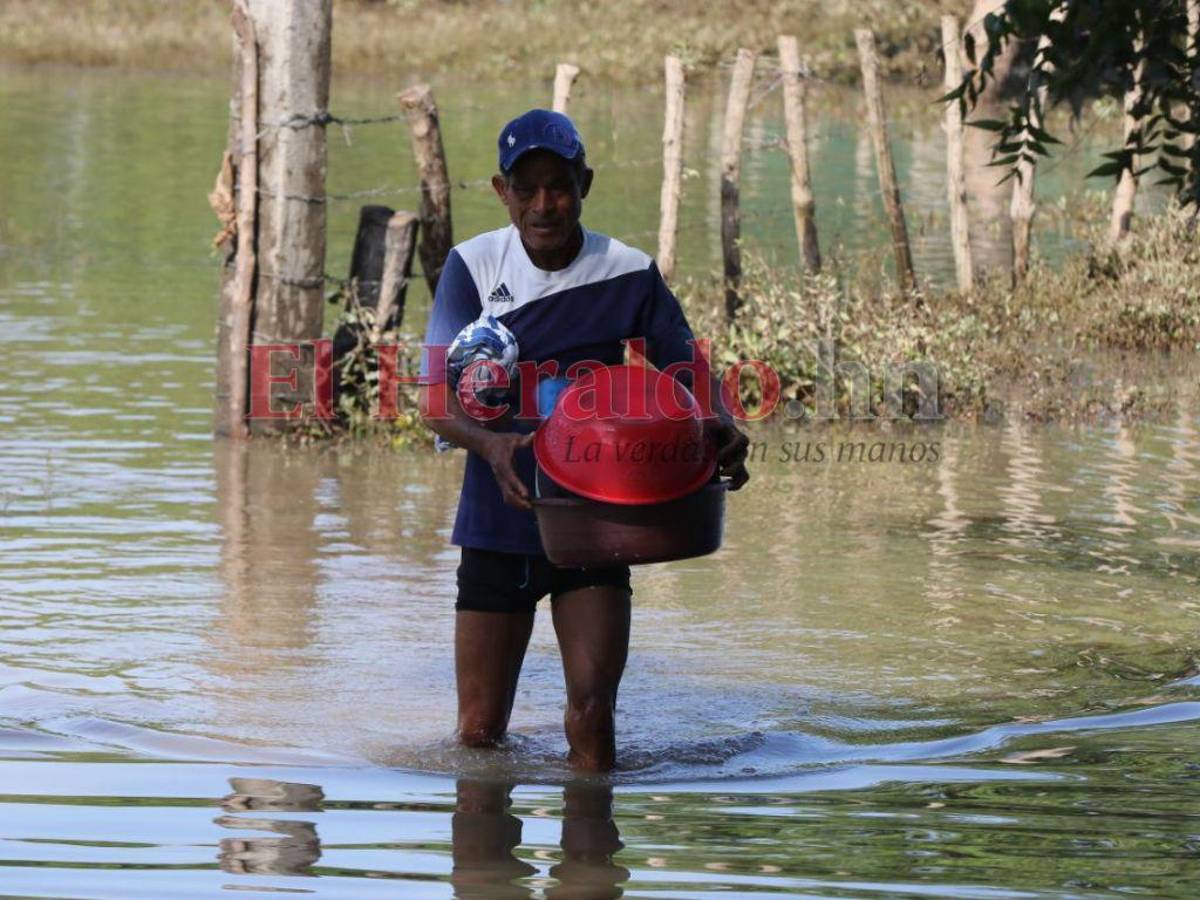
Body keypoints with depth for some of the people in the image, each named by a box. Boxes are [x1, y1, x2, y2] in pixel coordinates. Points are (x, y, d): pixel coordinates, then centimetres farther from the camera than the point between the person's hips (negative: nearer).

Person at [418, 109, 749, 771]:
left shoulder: (630, 276, -4)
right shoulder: (473, 267, -4)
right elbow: (437, 398, -9)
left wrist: (722, 430, -19)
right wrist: (489, 443, -31)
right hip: (496, 524, 1)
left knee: (592, 713, -14)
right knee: (480, 731, 6)